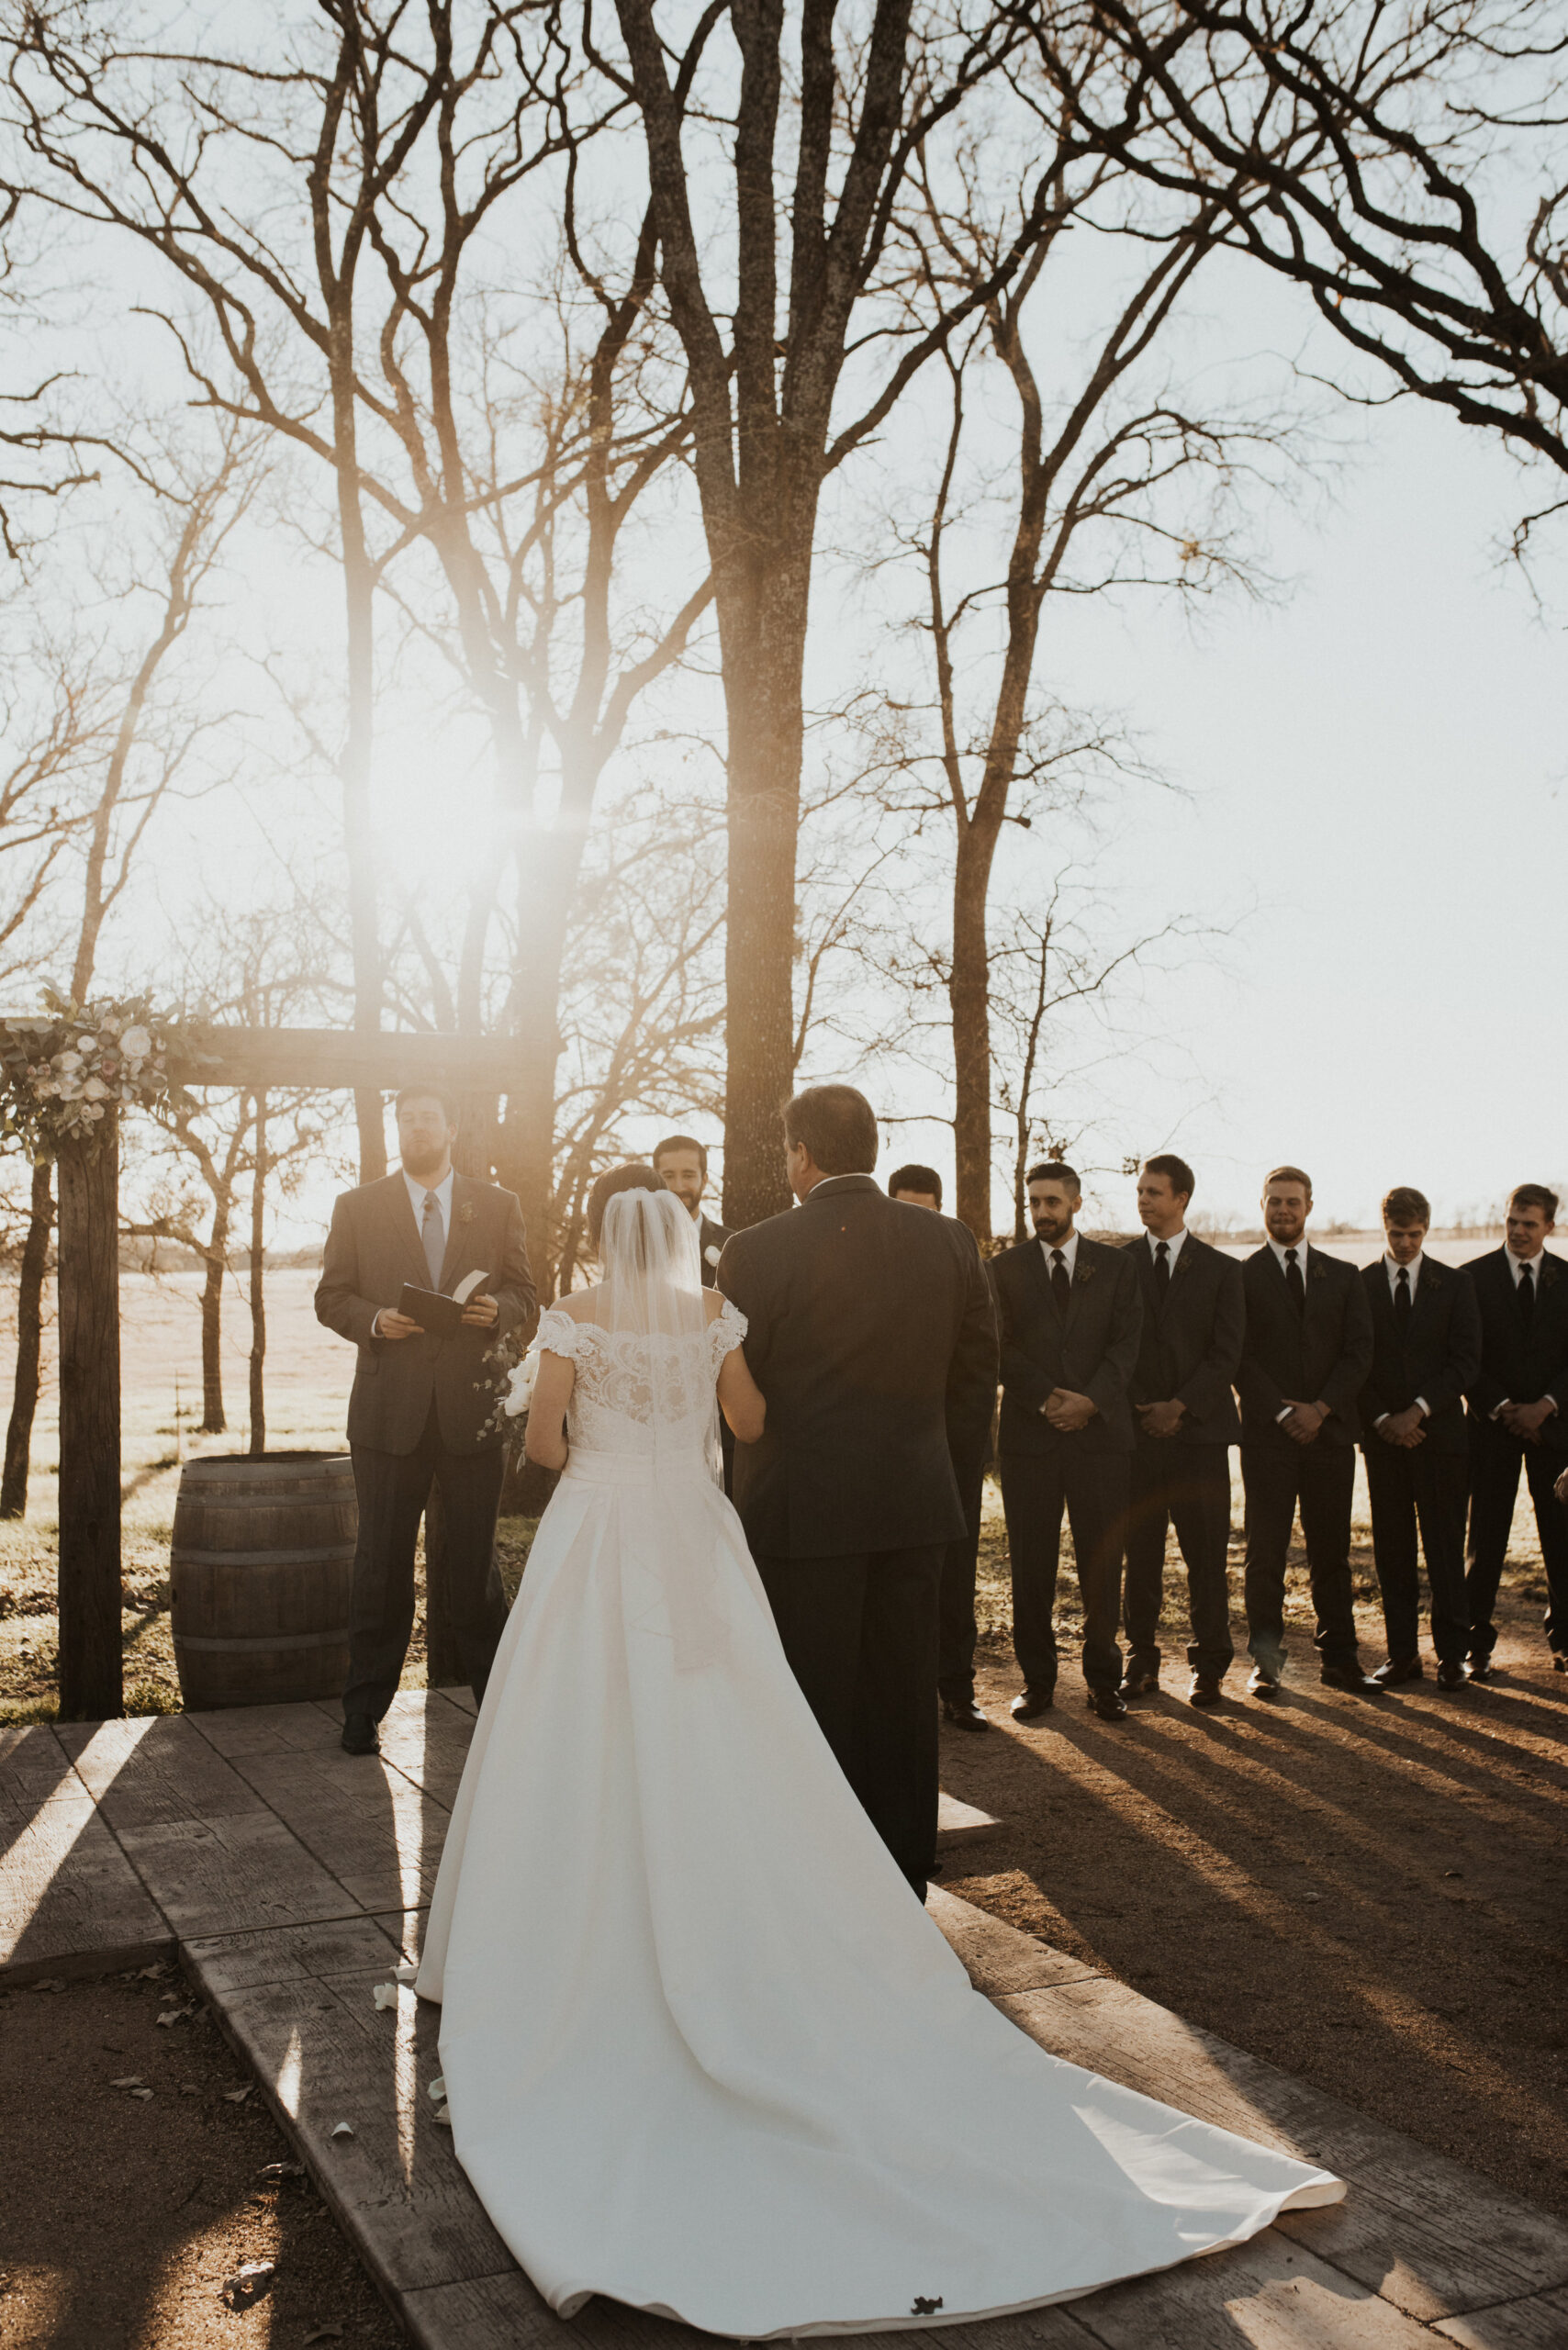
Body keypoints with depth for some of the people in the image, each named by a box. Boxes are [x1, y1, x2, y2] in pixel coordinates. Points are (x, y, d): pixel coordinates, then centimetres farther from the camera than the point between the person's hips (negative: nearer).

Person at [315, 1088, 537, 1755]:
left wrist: (499, 1311, -14)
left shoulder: (498, 1207, 8)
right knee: (381, 1564, 5)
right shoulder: (358, 1207, 7)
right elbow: (331, 1298, 5)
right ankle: (364, 1707, 16)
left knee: (475, 1563, 8)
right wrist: (374, 1320, -14)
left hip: (473, 1410, 0)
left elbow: (525, 1298, 8)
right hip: (389, 1412, 0)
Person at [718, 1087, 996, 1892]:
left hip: (801, 1506, -4)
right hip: (914, 1504, 4)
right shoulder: (949, 1244, 0)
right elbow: (973, 1380, 6)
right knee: (901, 1697, 16)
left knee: (813, 1707, 8)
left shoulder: (758, 1252, -13)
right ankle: (903, 1879, 27)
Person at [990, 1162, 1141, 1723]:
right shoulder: (1005, 1267, 9)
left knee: (1101, 1563, 2)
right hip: (1028, 1435, 0)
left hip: (1100, 1432, 0)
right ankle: (1037, 1679, 13)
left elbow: (1126, 1345, 1)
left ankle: (1103, 1678, 14)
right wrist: (1047, 1399, -12)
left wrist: (1089, 1400, -13)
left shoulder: (1117, 1266, 9)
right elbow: (1001, 1348, 1)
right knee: (1031, 1567, 3)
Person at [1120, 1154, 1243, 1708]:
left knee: (1206, 1555, 0)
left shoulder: (1221, 1270, 7)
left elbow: (1227, 1354, 1)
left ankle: (1209, 1667, 10)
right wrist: (1136, 1410, -5)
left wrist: (1180, 1407, -9)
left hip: (1199, 1429, -1)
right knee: (1139, 1555, 3)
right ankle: (1141, 1663, 12)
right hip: (1136, 1431, 1)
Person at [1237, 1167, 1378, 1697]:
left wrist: (1321, 1408, -8)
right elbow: (1239, 1356, -2)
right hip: (1267, 1435, -2)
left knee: (1331, 1552, 7)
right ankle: (1265, 1662, 5)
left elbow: (1359, 1351, 5)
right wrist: (1282, 1413, -11)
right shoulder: (1241, 1276, 3)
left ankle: (1338, 1659, 14)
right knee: (1265, 1554, -2)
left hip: (1330, 1430, 3)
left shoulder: (1343, 1276, 12)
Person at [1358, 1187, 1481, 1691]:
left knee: (1445, 1549, 1)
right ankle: (1402, 1654, 11)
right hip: (1382, 1436, 1)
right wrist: (1382, 1418, -8)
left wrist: (1419, 1410, -11)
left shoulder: (1455, 1285, 5)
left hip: (1439, 1431, -1)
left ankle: (1451, 1654, 9)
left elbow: (1466, 1362, -1)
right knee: (1392, 1549, 4)